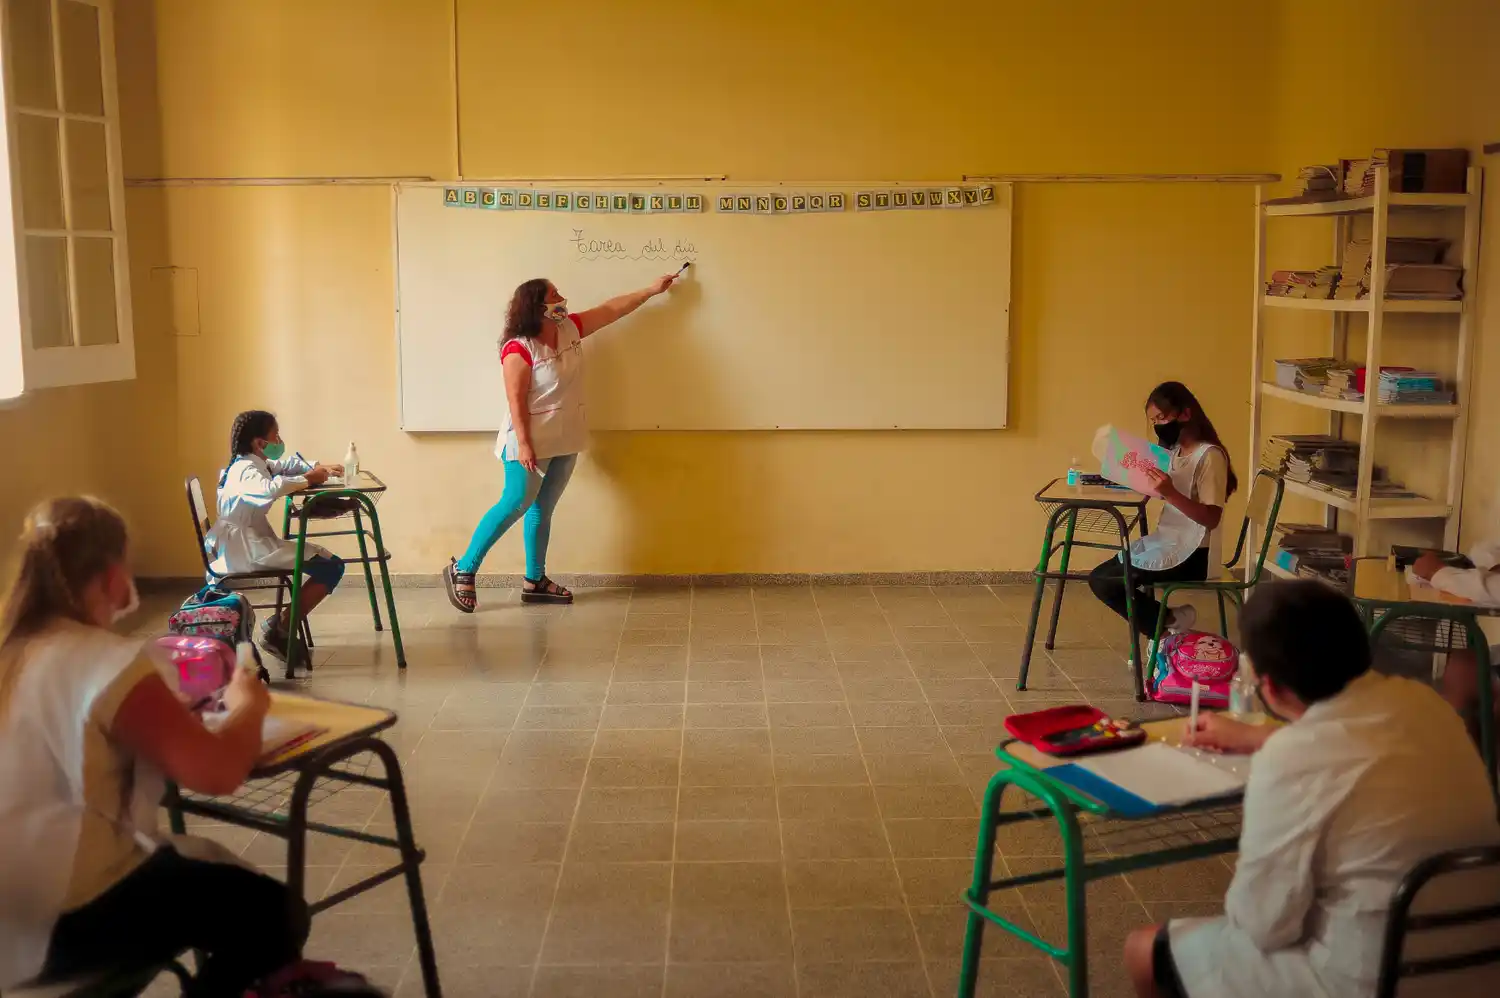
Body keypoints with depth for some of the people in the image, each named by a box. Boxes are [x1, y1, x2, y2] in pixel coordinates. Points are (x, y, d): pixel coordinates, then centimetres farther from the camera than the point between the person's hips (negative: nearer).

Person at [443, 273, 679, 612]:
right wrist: (523, 444, -23)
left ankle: (535, 581, 17)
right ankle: (462, 570, 0)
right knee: (515, 505, -9)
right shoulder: (519, 349, -18)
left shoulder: (570, 328, 5)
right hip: (532, 442, -7)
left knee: (543, 509, 11)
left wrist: (651, 290, 17)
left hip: (564, 441, 7)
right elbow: (516, 402, -20)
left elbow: (611, 309, 14)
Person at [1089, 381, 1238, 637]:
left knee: (1103, 581, -15)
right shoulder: (1175, 450, 10)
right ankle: (1165, 630, 6)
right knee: (1099, 576, 3)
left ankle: (1170, 621, 1)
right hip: (1167, 541, 9)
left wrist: (1170, 493, -33)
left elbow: (1211, 518, -22)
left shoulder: (1210, 455, -16)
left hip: (1192, 554, -9)